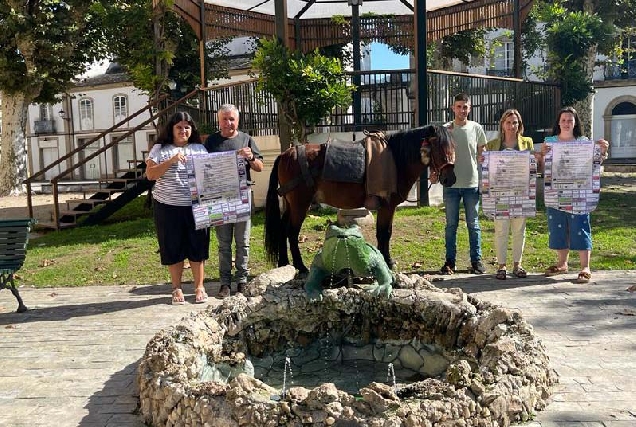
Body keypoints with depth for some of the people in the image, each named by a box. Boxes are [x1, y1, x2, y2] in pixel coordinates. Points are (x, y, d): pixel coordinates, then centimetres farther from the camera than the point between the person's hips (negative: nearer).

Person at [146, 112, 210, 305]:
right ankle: (177, 289, 19)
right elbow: (150, 174, -6)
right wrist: (171, 160, -17)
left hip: (195, 206, 2)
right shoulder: (160, 149, 4)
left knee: (198, 246, 4)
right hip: (168, 207, -1)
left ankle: (199, 287, 17)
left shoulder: (199, 149, 10)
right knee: (173, 248, 6)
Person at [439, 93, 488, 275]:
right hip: (451, 184, 0)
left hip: (472, 184, 0)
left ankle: (476, 260, 17)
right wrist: (435, 172, -13)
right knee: (451, 224, 7)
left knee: (473, 224, 8)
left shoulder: (476, 128, 3)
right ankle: (450, 261, 15)